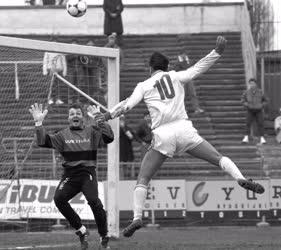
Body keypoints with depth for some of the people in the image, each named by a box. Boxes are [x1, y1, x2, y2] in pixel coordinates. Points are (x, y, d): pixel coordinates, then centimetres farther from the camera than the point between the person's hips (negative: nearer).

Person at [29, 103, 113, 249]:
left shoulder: (91, 132, 8)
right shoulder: (63, 135, 13)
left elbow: (109, 137, -7)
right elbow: (43, 142, 3)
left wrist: (99, 120, -15)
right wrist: (38, 123, -7)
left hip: (87, 173, -3)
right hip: (70, 174, 3)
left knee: (93, 201, -25)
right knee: (59, 198, -21)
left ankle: (104, 237, -7)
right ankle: (81, 230, -3)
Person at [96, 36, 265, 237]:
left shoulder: (144, 86, 13)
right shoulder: (176, 77, 15)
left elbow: (128, 104, 3)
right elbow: (199, 68, 10)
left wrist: (109, 115, 12)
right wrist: (217, 52, 12)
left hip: (162, 136, -1)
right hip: (184, 129, 1)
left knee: (143, 179, 6)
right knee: (219, 158, 6)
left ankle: (137, 218, -10)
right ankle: (241, 179, -21)